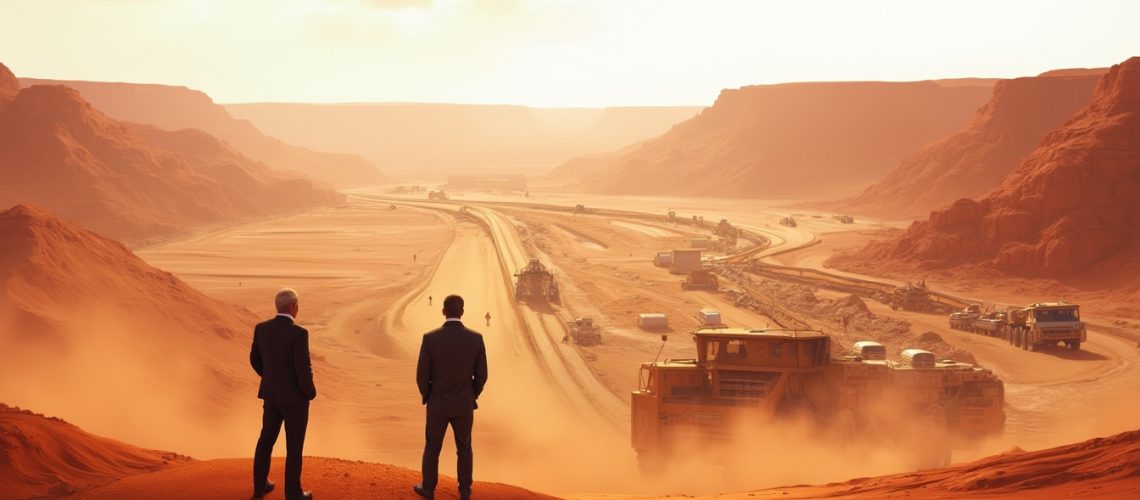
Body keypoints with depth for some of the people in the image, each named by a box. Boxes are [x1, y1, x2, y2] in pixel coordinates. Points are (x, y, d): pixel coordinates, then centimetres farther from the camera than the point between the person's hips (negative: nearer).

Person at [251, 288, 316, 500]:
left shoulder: (261, 328, -5)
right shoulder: (298, 333, -25)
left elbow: (255, 360, 8)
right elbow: (304, 370, -25)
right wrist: (310, 393, -4)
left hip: (271, 393, 6)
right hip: (294, 397, -6)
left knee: (266, 440, 22)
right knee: (294, 446, 9)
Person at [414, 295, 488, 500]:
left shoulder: (430, 338, -19)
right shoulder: (476, 338, -15)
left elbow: (422, 376, -12)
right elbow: (481, 375, -7)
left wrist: (427, 398, 9)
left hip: (438, 404, -1)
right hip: (464, 404, 1)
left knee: (432, 447, 19)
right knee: (464, 448, 20)